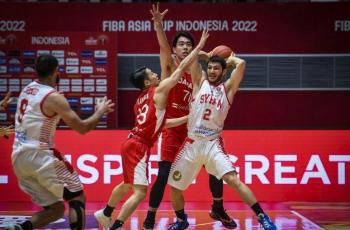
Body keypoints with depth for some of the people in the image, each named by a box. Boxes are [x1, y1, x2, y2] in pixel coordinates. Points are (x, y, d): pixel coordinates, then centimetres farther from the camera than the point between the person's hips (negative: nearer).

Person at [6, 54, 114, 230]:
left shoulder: (26, 90, 13)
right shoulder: (54, 97, -11)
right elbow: (82, 128, -9)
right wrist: (100, 112, 8)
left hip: (19, 158, 8)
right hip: (40, 156, -7)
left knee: (56, 208, 16)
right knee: (77, 198, 6)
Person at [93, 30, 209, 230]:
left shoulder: (142, 99, 16)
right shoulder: (159, 91, -7)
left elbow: (160, 122, 22)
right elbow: (181, 69, -9)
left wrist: (187, 118, 21)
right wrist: (200, 46, -4)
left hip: (132, 144, 10)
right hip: (139, 147, -10)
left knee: (127, 185, 29)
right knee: (140, 191, -13)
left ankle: (105, 214, 45)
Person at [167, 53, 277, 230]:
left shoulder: (227, 88, 4)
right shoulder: (200, 83, 7)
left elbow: (241, 64, -7)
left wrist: (231, 59, 11)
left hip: (213, 144, -2)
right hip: (192, 143, 3)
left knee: (233, 180, -19)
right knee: (174, 186, 7)